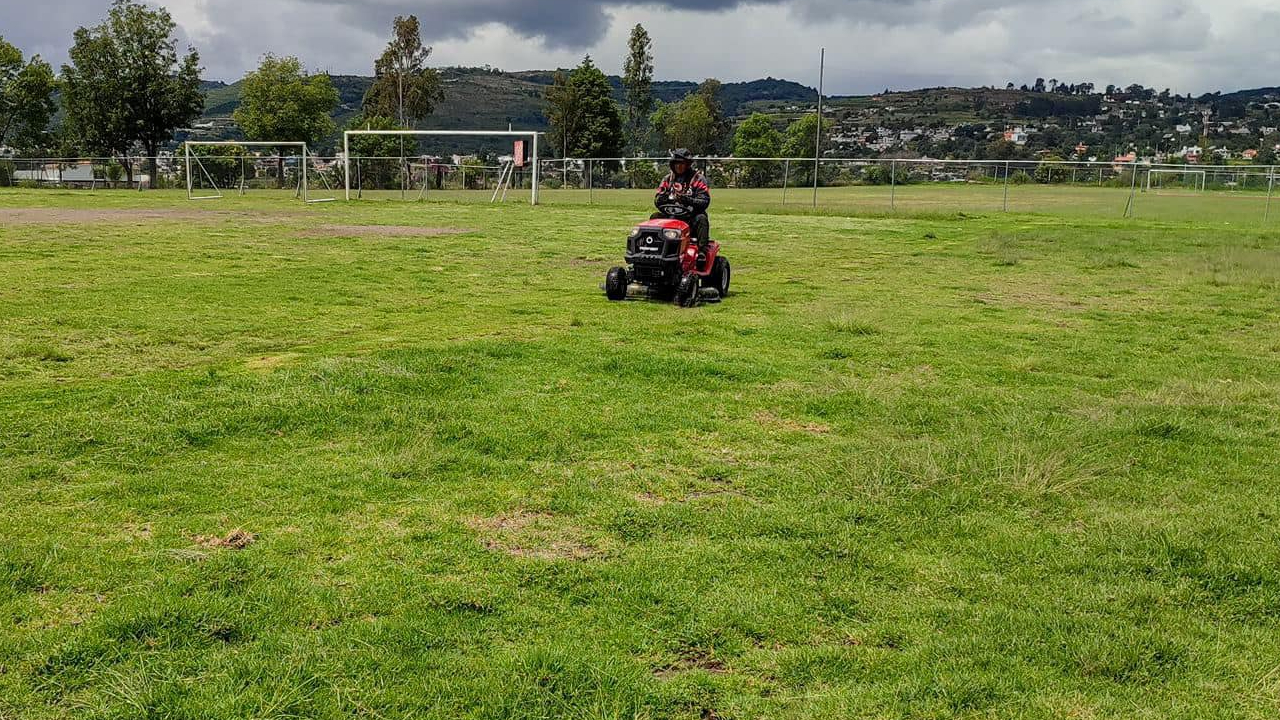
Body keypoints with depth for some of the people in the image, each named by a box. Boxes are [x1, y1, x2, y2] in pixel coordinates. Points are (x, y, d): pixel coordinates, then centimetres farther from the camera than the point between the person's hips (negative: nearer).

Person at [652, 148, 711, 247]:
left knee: (701, 219, -33)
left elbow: (705, 201, -10)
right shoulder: (667, 180, 14)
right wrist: (661, 199, -19)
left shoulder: (698, 179, 1)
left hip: (691, 216, -3)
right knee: (655, 217, -18)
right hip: (671, 216, 3)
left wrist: (689, 200, -29)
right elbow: (657, 200, 7)